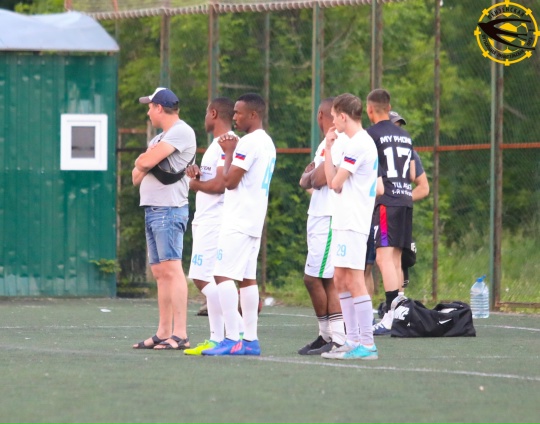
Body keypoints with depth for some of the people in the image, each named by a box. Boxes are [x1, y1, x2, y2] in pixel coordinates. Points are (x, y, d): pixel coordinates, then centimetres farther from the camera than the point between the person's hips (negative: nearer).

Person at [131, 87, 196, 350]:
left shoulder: (181, 132, -8)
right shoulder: (159, 138, 23)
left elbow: (145, 162, -16)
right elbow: (136, 176, 17)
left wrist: (143, 160, 5)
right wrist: (143, 164, -2)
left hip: (168, 209, -10)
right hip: (152, 209, 10)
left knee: (171, 269, -15)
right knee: (159, 273, 8)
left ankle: (180, 334, -21)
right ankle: (163, 333, 9)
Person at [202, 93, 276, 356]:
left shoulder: (248, 143, -15)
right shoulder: (267, 143, 17)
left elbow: (230, 181, -16)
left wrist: (229, 152, -3)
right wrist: (231, 152, 14)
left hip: (238, 221, -10)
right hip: (254, 220, 10)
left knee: (223, 275, -12)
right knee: (247, 278, 10)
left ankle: (232, 340, -18)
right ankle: (250, 340, 10)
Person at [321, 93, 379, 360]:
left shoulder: (357, 144, -13)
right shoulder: (358, 142, 18)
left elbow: (336, 183, -10)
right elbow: (331, 181, 16)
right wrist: (328, 149, 13)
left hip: (352, 223, -10)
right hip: (344, 222, 10)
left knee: (354, 281, -11)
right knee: (341, 281, 12)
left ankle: (366, 344, -13)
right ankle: (353, 340, 15)